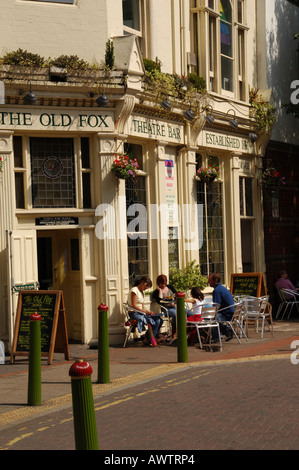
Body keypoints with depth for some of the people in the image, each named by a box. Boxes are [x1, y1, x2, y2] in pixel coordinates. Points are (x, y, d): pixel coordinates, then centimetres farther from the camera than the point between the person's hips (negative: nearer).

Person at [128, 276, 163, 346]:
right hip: (134, 313, -9)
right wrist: (146, 311, -17)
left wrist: (148, 311, -3)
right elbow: (134, 306, -15)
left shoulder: (142, 292, 20)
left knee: (158, 320, -14)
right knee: (150, 320, -34)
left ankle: (147, 340, -13)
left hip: (141, 312, 9)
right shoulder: (134, 290, -7)